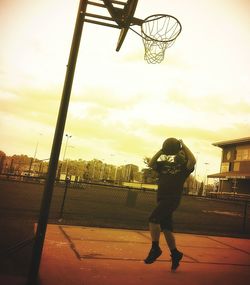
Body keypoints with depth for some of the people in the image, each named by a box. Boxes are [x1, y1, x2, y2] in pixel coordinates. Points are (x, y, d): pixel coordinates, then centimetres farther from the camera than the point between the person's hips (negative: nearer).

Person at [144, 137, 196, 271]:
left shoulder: (184, 167, 5)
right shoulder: (164, 165, 17)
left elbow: (193, 161, -16)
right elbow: (150, 164, 2)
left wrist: (184, 146, -8)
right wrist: (162, 151, -1)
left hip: (172, 199, -6)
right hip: (162, 199, 6)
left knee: (153, 219, -21)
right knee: (166, 229, 13)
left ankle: (155, 248, -8)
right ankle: (175, 254, 29)